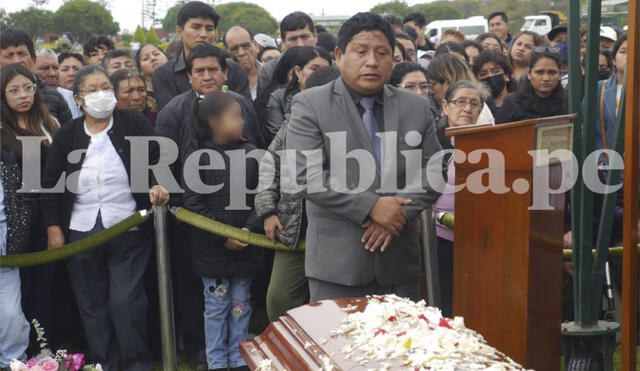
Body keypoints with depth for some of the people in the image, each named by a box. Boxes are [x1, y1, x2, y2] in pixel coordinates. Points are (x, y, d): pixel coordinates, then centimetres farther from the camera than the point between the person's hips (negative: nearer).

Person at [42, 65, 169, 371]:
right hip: (80, 233, 3)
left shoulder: (134, 124, -1)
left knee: (126, 300, -4)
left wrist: (158, 184, -19)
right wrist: (53, 227, 2)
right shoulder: (66, 135, 4)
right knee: (92, 305, 9)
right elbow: (50, 184, 7)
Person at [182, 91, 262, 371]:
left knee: (240, 305, 13)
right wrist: (222, 237, -14)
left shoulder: (251, 153, -1)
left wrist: (250, 228, -12)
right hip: (212, 250, -2)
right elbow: (194, 204, -10)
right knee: (216, 307, 7)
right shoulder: (199, 159, -8)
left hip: (245, 247, 2)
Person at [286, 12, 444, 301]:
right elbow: (307, 175, -12)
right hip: (337, 261, -3)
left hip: (400, 259, 4)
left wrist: (400, 211, -10)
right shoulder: (309, 105, -3)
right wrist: (370, 207, -18)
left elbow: (433, 171, 7)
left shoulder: (417, 107, 10)